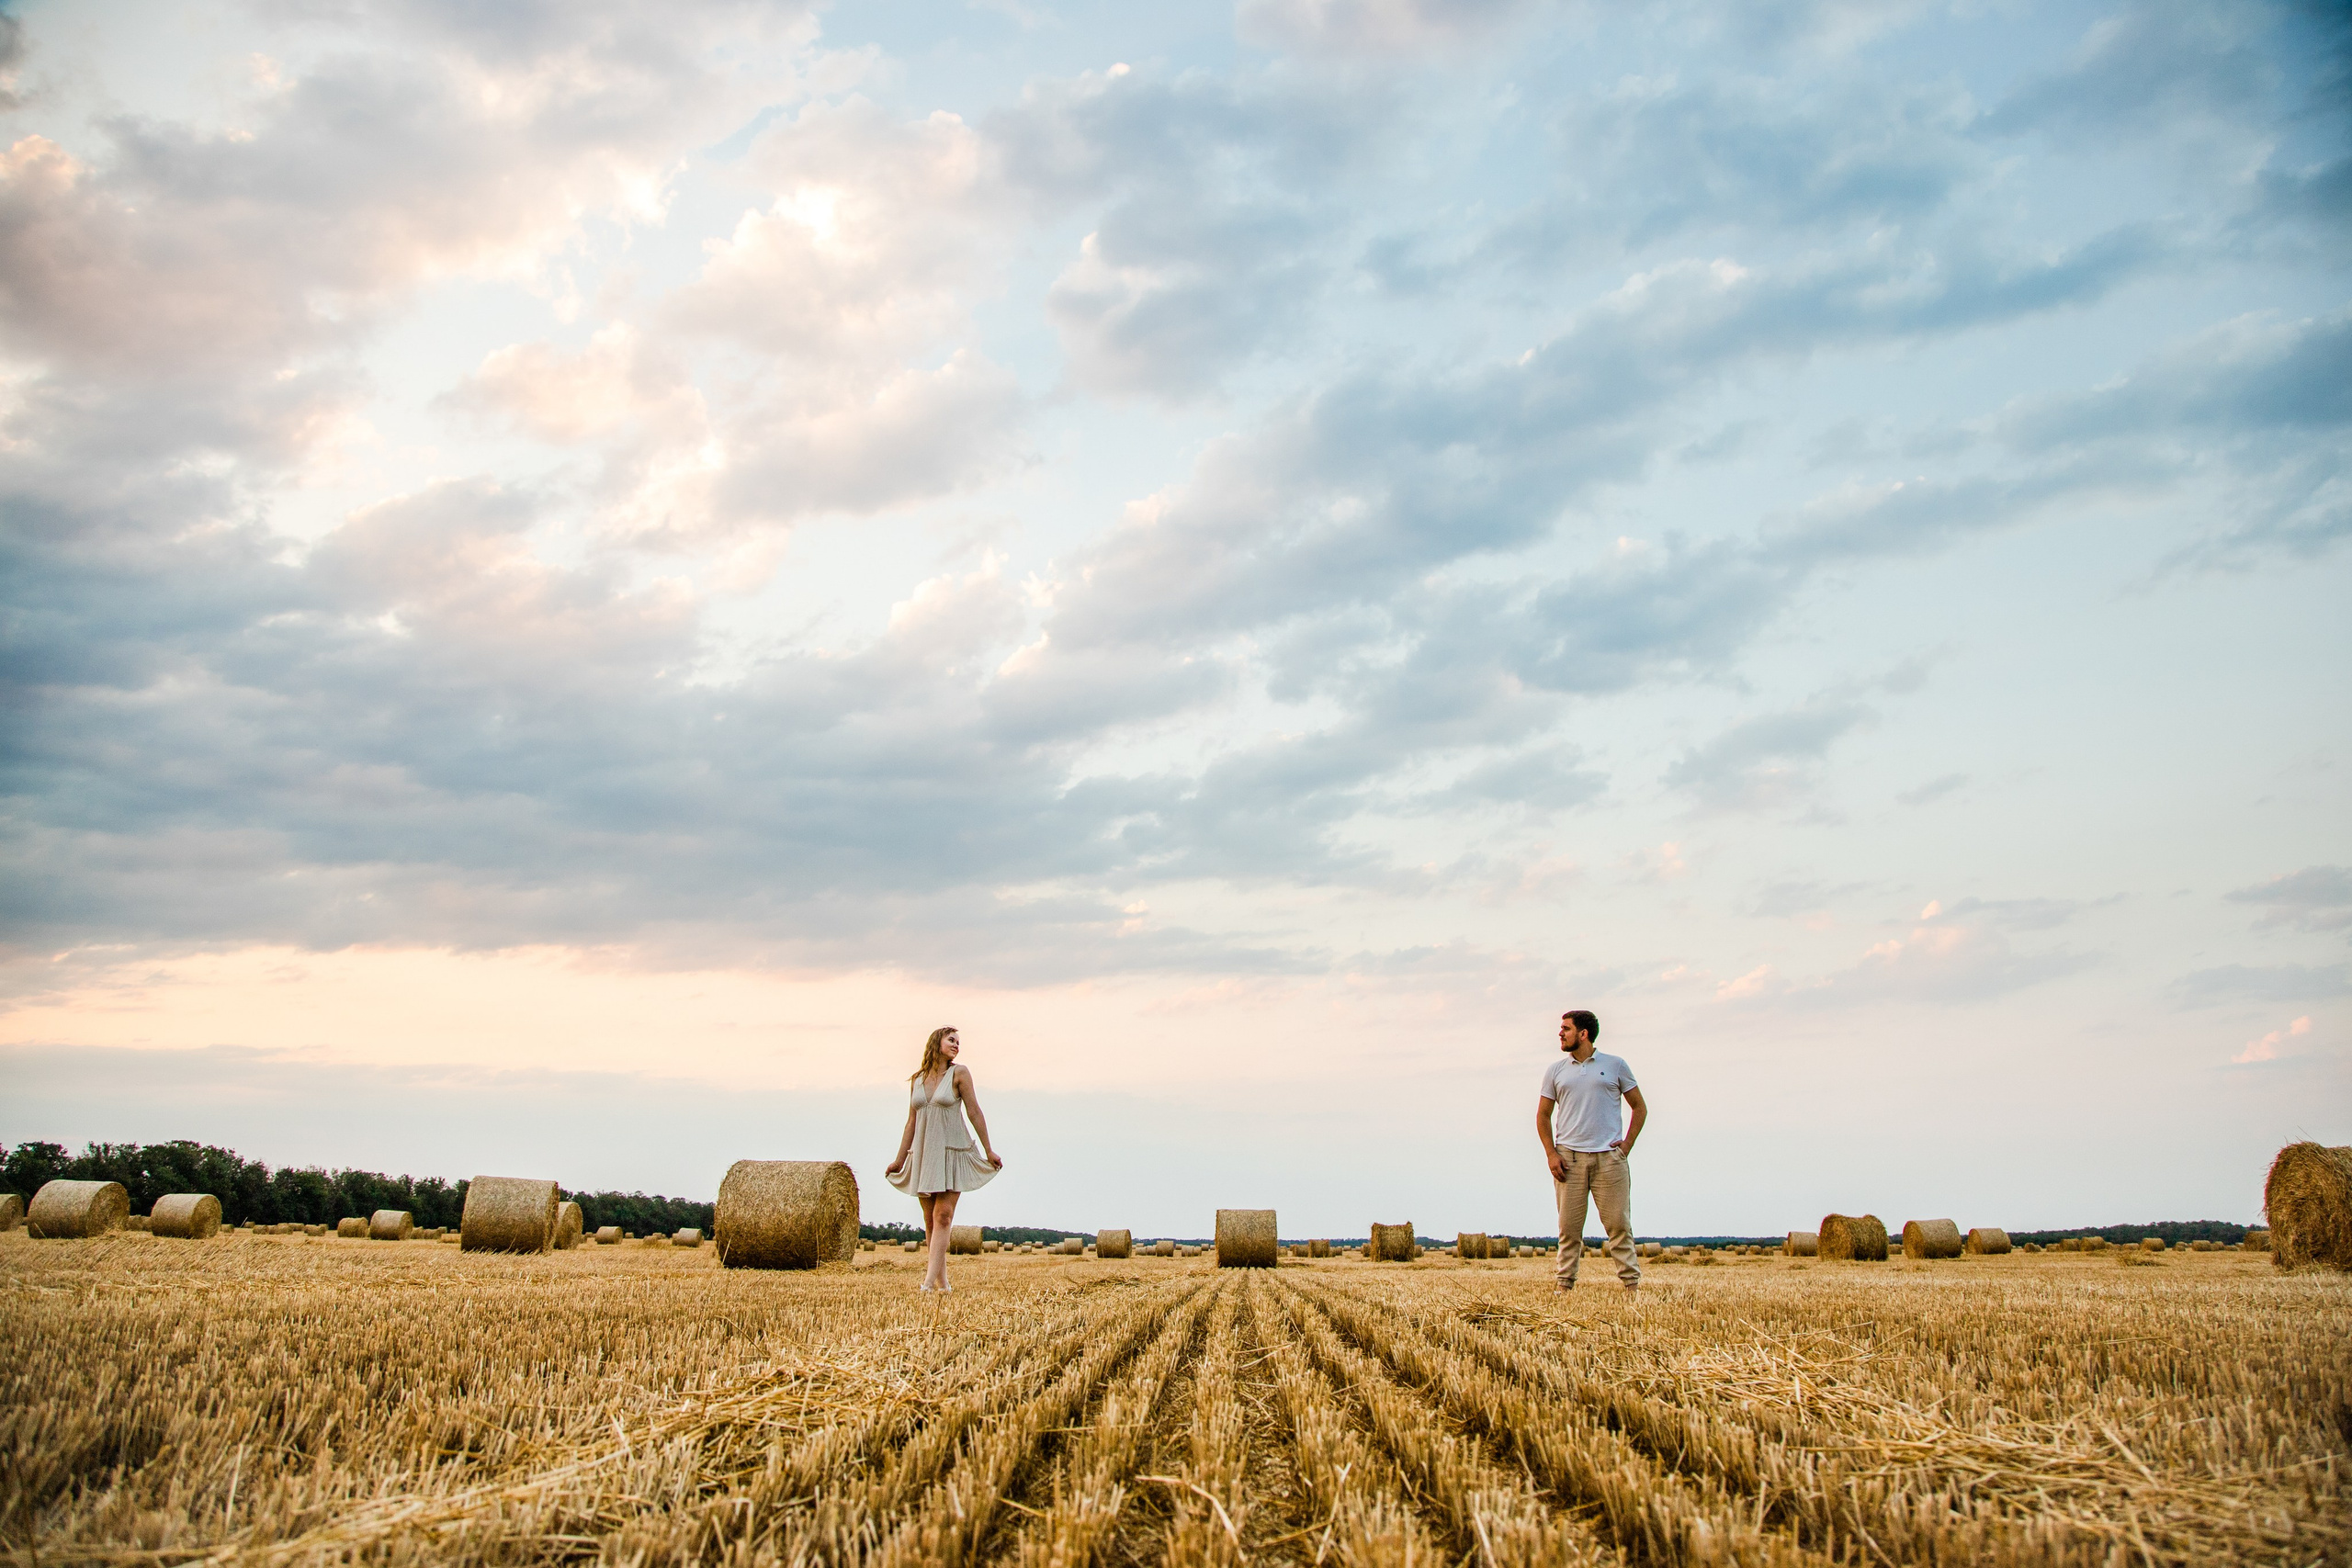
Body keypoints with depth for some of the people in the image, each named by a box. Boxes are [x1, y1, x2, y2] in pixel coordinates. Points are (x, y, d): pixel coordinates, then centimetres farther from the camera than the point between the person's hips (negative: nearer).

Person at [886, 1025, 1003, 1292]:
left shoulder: (959, 1073, -1)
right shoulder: (917, 1080, 9)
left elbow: (975, 1112, 0)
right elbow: (911, 1121, 13)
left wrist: (988, 1149, -1)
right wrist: (899, 1159, 12)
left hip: (952, 1151, -4)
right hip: (923, 1153, 4)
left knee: (943, 1215, -13)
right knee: (930, 1220, 4)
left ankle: (929, 1281, -19)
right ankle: (942, 1282, 11)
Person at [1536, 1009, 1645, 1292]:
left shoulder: (1615, 1065, 7)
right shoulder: (1555, 1070, 11)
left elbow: (1640, 1107, 12)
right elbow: (1543, 1115, 14)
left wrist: (1627, 1145, 2)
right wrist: (1551, 1154, 2)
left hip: (1609, 1156, -1)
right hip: (1568, 1158, 1)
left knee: (1619, 1223, -3)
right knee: (1569, 1226, 1)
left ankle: (1631, 1284, 2)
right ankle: (1565, 1284, 6)